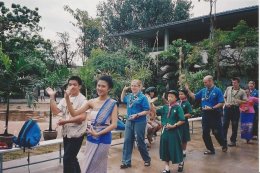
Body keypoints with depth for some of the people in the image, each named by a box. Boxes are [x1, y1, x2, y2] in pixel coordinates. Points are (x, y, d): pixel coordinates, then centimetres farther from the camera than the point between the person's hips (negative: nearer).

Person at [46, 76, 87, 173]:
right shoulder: (65, 99, 8)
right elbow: (55, 111, 0)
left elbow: (82, 117, -21)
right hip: (66, 133, 7)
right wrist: (52, 97, -6)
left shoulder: (82, 100, -12)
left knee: (67, 158, -6)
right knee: (71, 158, 19)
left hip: (76, 134, -7)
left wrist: (66, 121, -23)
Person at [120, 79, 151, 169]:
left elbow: (147, 111, -15)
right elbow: (122, 100, 26)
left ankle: (147, 159, 27)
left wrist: (137, 115, -25)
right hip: (129, 121, 6)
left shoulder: (143, 97, -14)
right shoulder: (129, 96, 6)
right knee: (127, 141, 6)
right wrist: (123, 90, 12)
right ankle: (126, 162, 16)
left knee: (140, 142, 5)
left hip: (139, 122, -6)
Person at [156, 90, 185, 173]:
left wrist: (173, 126, -20)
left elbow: (182, 120, -13)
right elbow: (155, 112, 6)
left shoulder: (178, 108, -9)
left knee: (175, 148, 8)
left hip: (174, 131, -5)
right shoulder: (165, 107, 5)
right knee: (165, 149, 8)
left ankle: (181, 163, 37)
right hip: (165, 131, 5)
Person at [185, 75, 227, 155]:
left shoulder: (217, 90, -9)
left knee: (217, 133, 4)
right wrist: (188, 90, 6)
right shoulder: (203, 90, 8)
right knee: (205, 133, 7)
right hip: (205, 115, 5)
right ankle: (210, 149, 22)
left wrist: (212, 108, -22)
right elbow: (194, 97, 14)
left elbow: (221, 103, -13)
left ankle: (224, 145, 33)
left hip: (215, 115, -5)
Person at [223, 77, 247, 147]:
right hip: (227, 108, 2)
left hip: (235, 109, -2)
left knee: (234, 126, 5)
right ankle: (224, 139, 10)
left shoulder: (242, 91, 1)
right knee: (225, 124, 0)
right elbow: (224, 97, 16)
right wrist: (226, 103, -2)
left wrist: (240, 101, -22)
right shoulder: (228, 88, 9)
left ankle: (233, 141, 16)